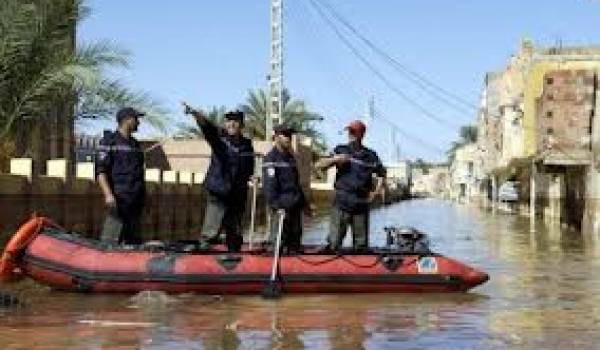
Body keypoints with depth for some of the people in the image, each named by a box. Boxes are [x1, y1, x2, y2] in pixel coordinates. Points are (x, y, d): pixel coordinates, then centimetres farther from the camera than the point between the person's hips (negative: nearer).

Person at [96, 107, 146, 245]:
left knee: (134, 240, 9)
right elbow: (100, 170, -9)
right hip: (119, 198, -8)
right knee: (111, 240, -12)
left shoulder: (135, 144, 19)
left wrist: (143, 195, 21)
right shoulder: (109, 141, -3)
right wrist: (108, 194, -20)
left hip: (136, 201, 8)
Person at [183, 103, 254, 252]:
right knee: (210, 234, -12)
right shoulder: (219, 137, -3)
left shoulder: (246, 144, 8)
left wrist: (242, 180, 0)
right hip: (218, 193, -4)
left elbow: (249, 169, 17)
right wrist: (195, 114, -41)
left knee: (235, 235, 14)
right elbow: (207, 126, -23)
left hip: (238, 195, 4)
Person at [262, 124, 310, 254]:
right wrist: (276, 206, -24)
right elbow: (269, 185, -17)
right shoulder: (271, 158, -8)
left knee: (295, 242, 12)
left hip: (295, 207, 9)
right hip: (281, 207, -8)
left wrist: (304, 203, 25)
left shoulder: (290, 157, 18)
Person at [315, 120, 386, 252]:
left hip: (361, 205, 2)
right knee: (334, 242, -8)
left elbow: (381, 174, 19)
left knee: (361, 243, 7)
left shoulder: (370, 155, 8)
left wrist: (375, 193, 7)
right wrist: (334, 159, -14)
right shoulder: (340, 150, 7)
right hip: (342, 202, -1)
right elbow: (319, 165, 2)